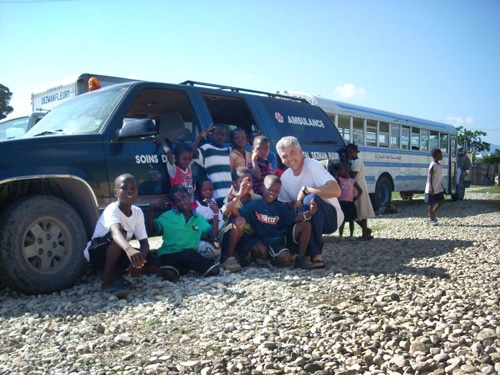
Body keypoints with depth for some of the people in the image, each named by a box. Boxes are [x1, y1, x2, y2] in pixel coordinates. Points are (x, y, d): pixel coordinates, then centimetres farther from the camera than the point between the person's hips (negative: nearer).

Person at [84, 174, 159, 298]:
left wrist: (139, 260, -30)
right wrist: (129, 249, -69)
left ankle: (115, 275, 6)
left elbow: (144, 242, -9)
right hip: (97, 252, -6)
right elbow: (116, 232, -48)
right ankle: (107, 283, -24)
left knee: (153, 264, -14)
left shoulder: (138, 212, -7)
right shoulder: (112, 209, -27)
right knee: (121, 233, -36)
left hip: (117, 253, 6)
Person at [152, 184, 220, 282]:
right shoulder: (167, 216, 7)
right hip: (170, 253, -3)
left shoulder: (199, 219, 12)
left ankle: (185, 268, 2)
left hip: (190, 254, 3)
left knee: (214, 270, -18)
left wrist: (216, 213, -4)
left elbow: (212, 236, 2)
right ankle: (185, 268, -4)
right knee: (168, 274, -36)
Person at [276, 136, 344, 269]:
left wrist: (305, 189, -28)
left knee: (311, 199, -34)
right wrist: (294, 205, -15)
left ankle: (316, 255, -25)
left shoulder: (312, 166, -19)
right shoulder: (284, 177, 1)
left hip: (330, 217, -6)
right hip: (310, 219, 6)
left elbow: (336, 190, -34)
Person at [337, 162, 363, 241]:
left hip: (350, 203, 1)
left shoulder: (353, 181, 4)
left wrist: (356, 197, 0)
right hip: (342, 202, -1)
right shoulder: (339, 179, 4)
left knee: (351, 220, 9)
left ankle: (351, 235, 18)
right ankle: (340, 235, 7)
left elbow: (360, 191, 10)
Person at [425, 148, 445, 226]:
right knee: (431, 203, 0)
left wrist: (442, 187, 22)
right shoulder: (433, 165, -15)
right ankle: (431, 220, 7)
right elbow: (430, 177, -19)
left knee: (441, 202, 7)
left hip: (438, 188, 9)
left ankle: (432, 214, 25)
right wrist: (431, 187, -26)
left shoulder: (439, 165, 12)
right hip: (431, 188, -8)